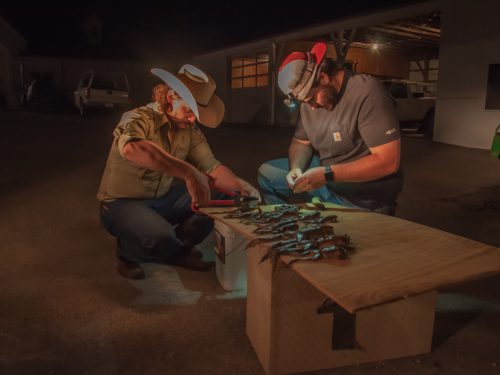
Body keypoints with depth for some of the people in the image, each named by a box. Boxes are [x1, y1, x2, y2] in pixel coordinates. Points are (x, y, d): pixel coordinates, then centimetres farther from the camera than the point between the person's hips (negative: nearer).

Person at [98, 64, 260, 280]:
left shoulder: (190, 131, -3)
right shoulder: (138, 119, -22)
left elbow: (212, 167, -5)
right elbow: (132, 148, -46)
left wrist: (241, 187, -24)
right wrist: (188, 172, -56)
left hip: (164, 199, 6)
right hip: (123, 203, -6)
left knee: (216, 202, -10)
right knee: (161, 238, -34)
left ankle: (175, 250, 10)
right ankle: (128, 251, 3)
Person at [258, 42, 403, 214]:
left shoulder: (367, 93, -24)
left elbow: (388, 161, -27)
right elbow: (301, 142, 9)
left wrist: (327, 174, -31)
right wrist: (296, 168, -15)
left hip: (363, 199, -7)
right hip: (326, 173, 7)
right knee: (267, 172, 4)